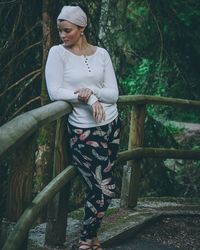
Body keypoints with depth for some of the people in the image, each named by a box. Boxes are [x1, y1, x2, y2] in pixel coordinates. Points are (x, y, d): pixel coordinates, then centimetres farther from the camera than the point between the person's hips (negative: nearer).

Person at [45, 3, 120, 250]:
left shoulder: (101, 53, 5)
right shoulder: (57, 53, -4)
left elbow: (113, 93, -1)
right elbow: (54, 92, -13)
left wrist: (90, 92, -20)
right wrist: (90, 99, -19)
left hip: (111, 125, 4)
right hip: (84, 130, -4)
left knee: (99, 188, 9)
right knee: (105, 189, -4)